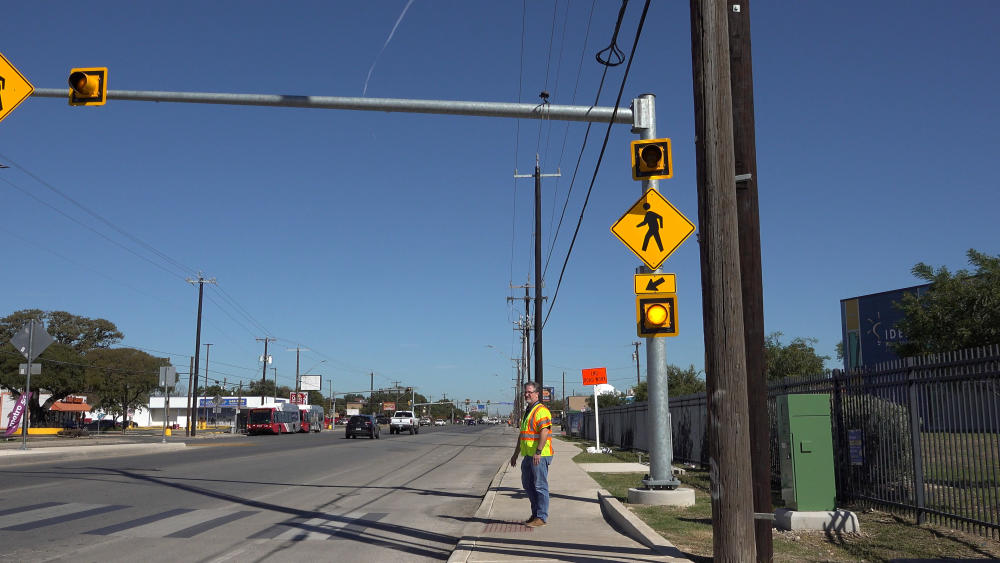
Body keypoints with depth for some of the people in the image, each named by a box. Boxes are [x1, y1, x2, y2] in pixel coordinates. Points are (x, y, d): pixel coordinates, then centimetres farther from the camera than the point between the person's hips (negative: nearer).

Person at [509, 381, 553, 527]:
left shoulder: (541, 411, -12)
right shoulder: (527, 411, 19)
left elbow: (544, 432, -22)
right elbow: (521, 435, 25)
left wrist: (538, 452, -28)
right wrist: (515, 454, 25)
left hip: (540, 456, -10)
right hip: (528, 455, 10)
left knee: (540, 486, -4)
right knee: (528, 485, 15)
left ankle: (541, 517, 3)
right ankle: (535, 513, 25)